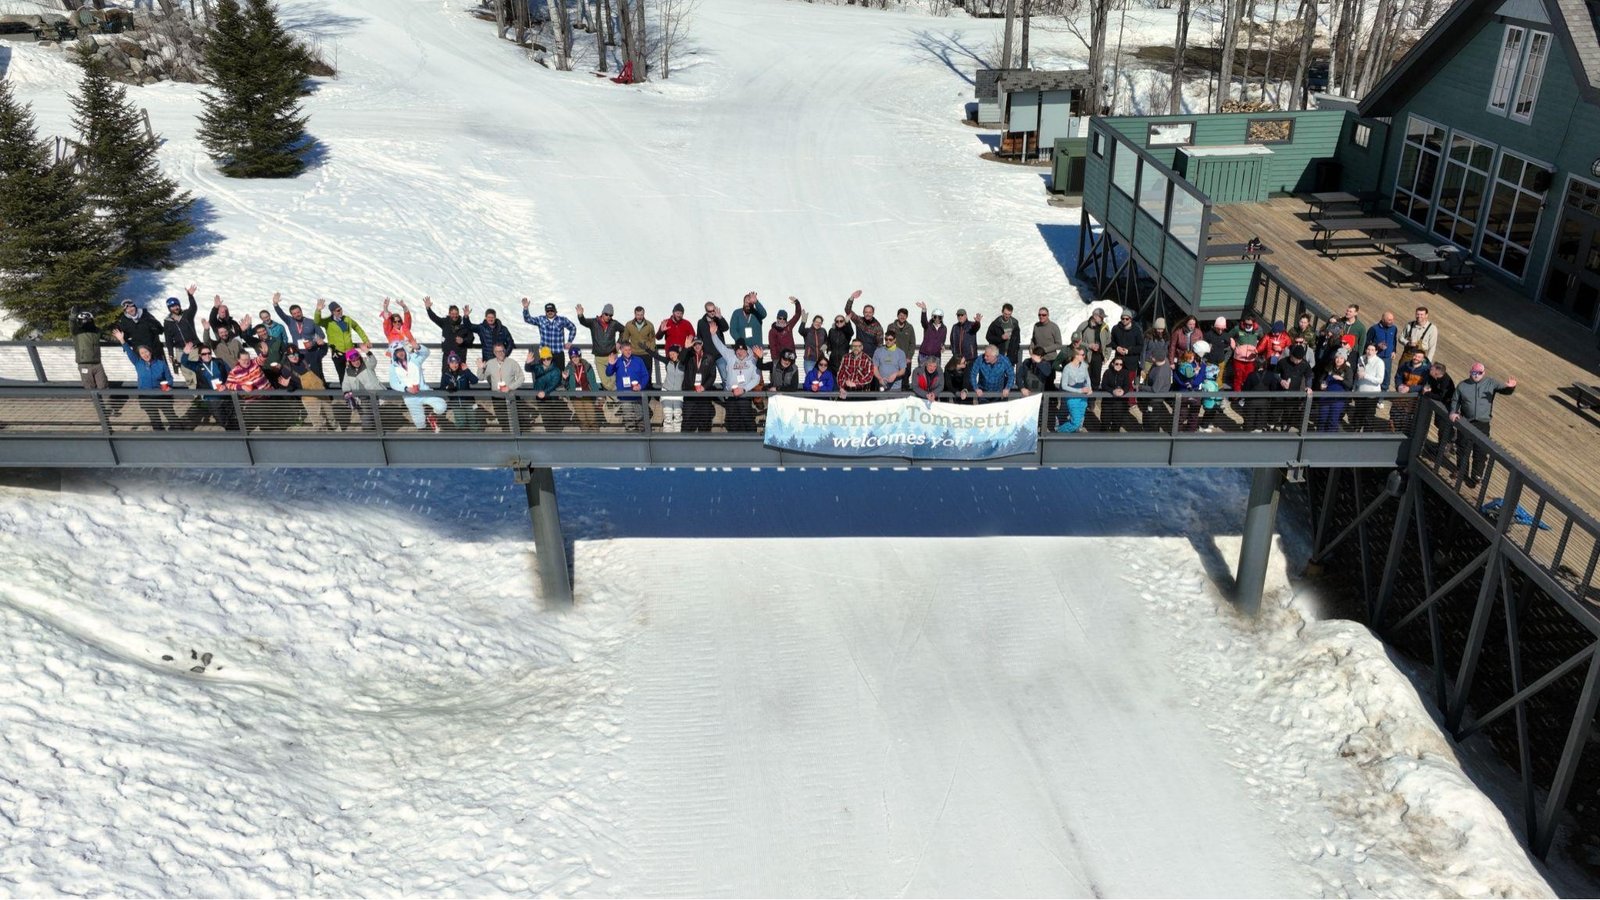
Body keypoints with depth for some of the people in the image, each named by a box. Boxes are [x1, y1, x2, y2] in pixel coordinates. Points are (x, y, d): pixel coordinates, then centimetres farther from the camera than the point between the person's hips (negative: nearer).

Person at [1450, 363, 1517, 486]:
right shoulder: (1462, 386, 2)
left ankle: (1475, 477, 13)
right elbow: (1455, 400, 12)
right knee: (1462, 449, 14)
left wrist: (1511, 387, -31)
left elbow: (1505, 390, -8)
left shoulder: (1491, 383, -1)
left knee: (1480, 453, 2)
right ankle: (1460, 471, 34)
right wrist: (1453, 412, -5)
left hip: (1483, 424, -1)